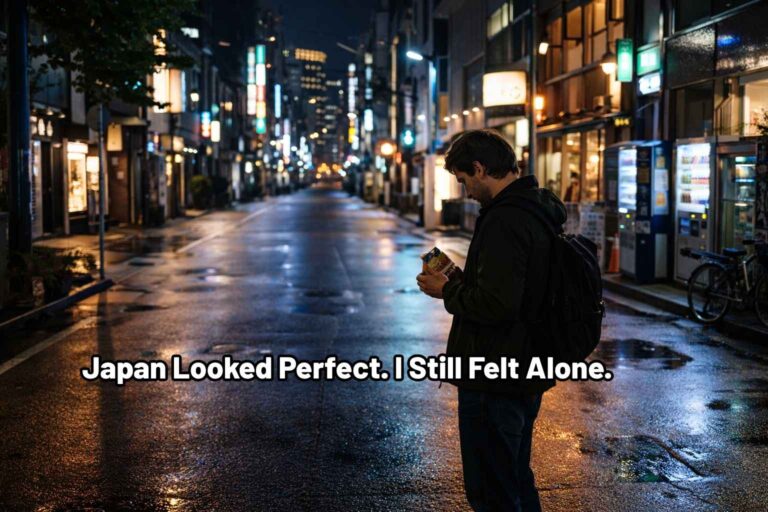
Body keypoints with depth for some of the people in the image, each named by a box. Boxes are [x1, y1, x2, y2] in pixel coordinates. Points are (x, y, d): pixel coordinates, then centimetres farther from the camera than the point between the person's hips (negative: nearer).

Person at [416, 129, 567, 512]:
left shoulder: (504, 220, -23)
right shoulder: (540, 211, 9)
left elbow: (495, 304, -30)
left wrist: (448, 291, -13)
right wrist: (460, 280, 10)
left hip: (494, 380, -10)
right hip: (527, 375, 10)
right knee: (517, 480, 24)